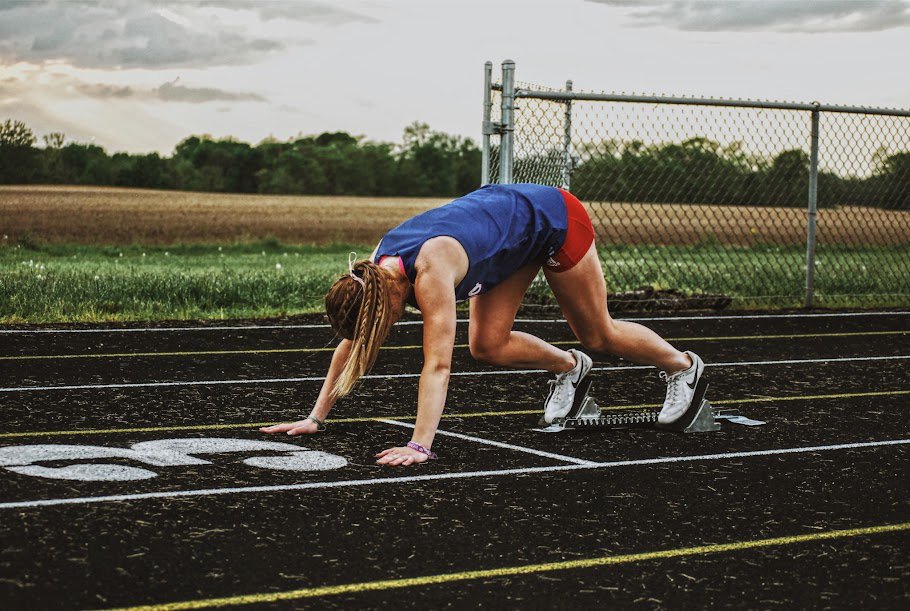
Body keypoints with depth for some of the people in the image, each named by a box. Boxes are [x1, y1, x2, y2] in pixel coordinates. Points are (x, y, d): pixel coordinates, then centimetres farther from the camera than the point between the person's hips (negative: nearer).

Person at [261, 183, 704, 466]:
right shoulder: (376, 268, -18)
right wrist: (316, 417, -9)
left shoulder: (431, 270, -40)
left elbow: (437, 365, -44)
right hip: (508, 218, 7)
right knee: (488, 346, 0)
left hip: (555, 219, -7)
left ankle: (684, 367, 35)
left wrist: (420, 446, -49)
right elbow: (352, 343, -7)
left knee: (599, 335, 9)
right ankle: (568, 368, 27)